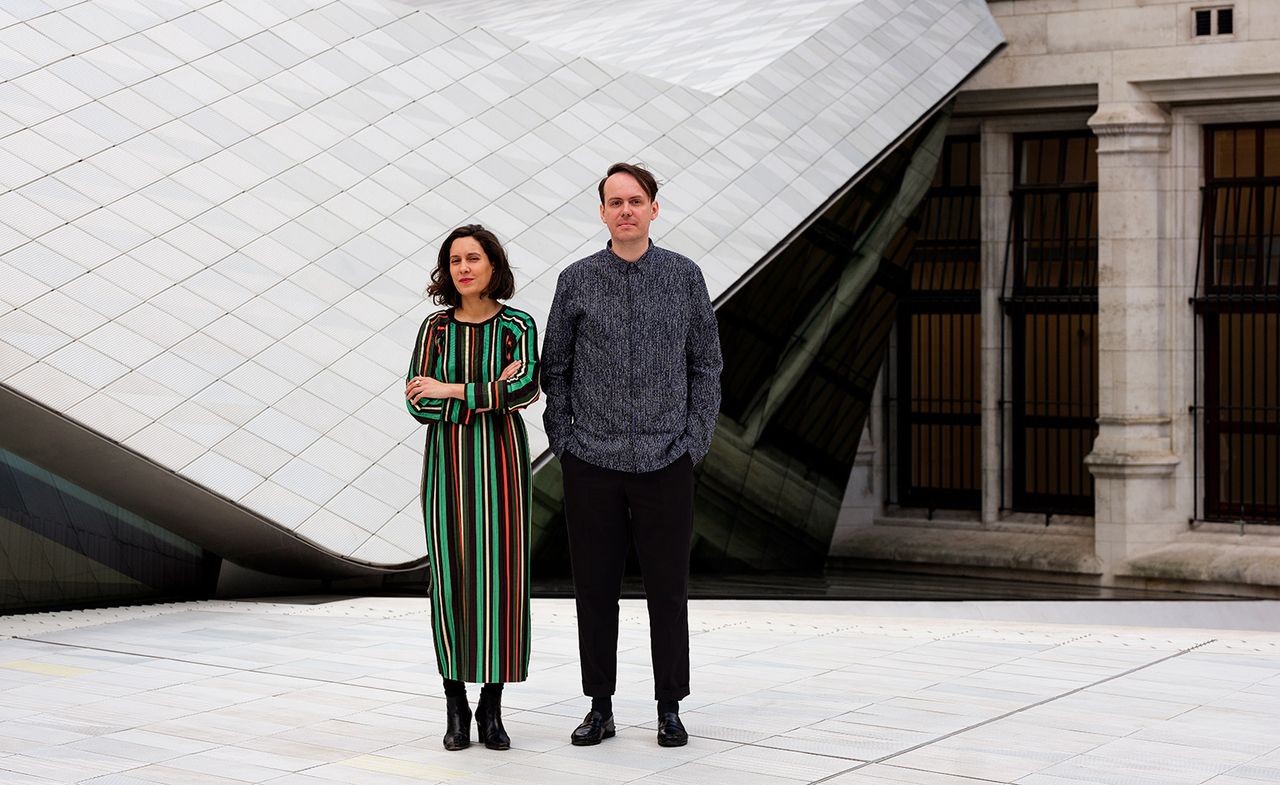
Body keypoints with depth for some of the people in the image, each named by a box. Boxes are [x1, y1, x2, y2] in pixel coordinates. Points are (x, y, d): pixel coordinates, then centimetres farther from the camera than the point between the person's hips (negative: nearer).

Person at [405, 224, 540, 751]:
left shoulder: (518, 327, -1)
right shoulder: (435, 328, 3)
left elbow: (526, 390, -17)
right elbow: (419, 404, -5)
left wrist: (451, 390, -16)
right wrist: (487, 395, -15)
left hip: (502, 461, -1)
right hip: (447, 460, 1)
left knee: (501, 579, -1)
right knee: (452, 579, -1)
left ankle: (491, 708, 9)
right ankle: (455, 708, 10)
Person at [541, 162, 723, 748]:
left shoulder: (685, 277, 3)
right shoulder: (576, 281, 2)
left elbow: (706, 365, 6)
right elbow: (554, 368, 9)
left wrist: (696, 441, -1)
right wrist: (563, 442, 2)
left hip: (666, 461, 0)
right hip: (592, 464, 1)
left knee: (668, 588, 4)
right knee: (595, 588, 6)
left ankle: (670, 709, 15)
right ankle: (600, 708, 17)